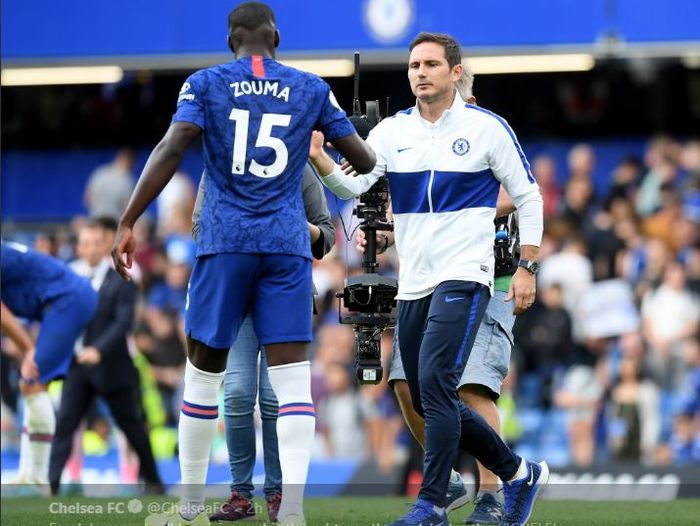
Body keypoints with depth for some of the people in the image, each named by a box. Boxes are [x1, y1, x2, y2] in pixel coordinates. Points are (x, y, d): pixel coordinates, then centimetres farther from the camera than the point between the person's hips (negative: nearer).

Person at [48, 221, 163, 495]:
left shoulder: (121, 281, -7)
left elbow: (124, 322, -17)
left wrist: (99, 350, -29)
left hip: (112, 367, -2)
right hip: (78, 365, 2)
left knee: (132, 425, 11)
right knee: (64, 422, -11)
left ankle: (152, 480, 28)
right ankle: (50, 485, -14)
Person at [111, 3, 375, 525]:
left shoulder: (205, 84, 5)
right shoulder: (312, 88, 10)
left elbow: (171, 150, -10)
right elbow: (364, 160, 13)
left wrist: (127, 223, -11)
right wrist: (370, 158, 37)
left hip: (225, 243, 0)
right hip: (288, 246, 1)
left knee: (204, 369, 10)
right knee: (292, 377, -5)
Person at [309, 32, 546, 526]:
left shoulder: (487, 128, -3)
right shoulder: (392, 131, 6)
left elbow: (528, 196, 3)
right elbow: (355, 184, -7)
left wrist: (527, 267, -3)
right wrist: (319, 158, -26)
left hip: (463, 277, -6)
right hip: (414, 283, 6)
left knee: (434, 383, -20)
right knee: (431, 402, 9)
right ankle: (518, 473, 25)